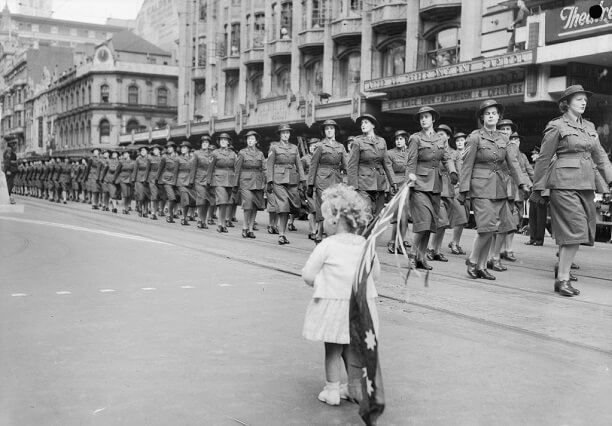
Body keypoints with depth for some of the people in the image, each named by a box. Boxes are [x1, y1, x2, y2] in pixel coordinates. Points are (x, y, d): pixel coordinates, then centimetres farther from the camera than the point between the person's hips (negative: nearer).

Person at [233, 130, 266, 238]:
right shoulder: (242, 153, 2)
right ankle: (245, 228, -2)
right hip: (246, 182, -3)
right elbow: (237, 169, 3)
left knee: (255, 206, 1)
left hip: (257, 183, 4)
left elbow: (263, 170, 12)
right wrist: (235, 184, 0)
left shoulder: (260, 154, 11)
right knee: (248, 204, -16)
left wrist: (264, 184, 5)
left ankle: (250, 229, 9)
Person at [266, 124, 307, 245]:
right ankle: (282, 234, -9)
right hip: (279, 180, -4)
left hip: (292, 180, 4)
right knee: (283, 207, -13)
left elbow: (299, 165, 14)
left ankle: (282, 233, 12)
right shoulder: (274, 147, 4)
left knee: (293, 206, 0)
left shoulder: (294, 148, 15)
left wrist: (302, 180, 5)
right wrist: (270, 182, -5)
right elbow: (269, 166, 2)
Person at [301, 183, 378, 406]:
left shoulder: (326, 246, -12)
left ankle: (332, 391, 15)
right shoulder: (366, 245, 1)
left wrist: (322, 280, 10)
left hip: (333, 304, -4)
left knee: (333, 349, 8)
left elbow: (308, 276, -9)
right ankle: (355, 387, 27)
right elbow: (375, 274, 10)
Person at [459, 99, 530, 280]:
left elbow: (512, 162, 6)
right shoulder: (475, 137, -5)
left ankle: (481, 267, 14)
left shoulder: (503, 138, 11)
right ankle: (472, 260, 4)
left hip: (499, 187, 6)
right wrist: (463, 190, -8)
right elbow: (467, 165, -5)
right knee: (487, 227, -14)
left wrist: (522, 183, -7)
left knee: (491, 230, 5)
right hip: (481, 186, -6)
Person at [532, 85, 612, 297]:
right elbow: (544, 158, 0)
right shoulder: (556, 126, -3)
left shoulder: (589, 127, 17)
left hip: (586, 184, 7)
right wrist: (538, 187, 2)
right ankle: (562, 279, -6)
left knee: (581, 231, 8)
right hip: (565, 184, -7)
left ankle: (562, 265, 23)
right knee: (574, 230, -12)